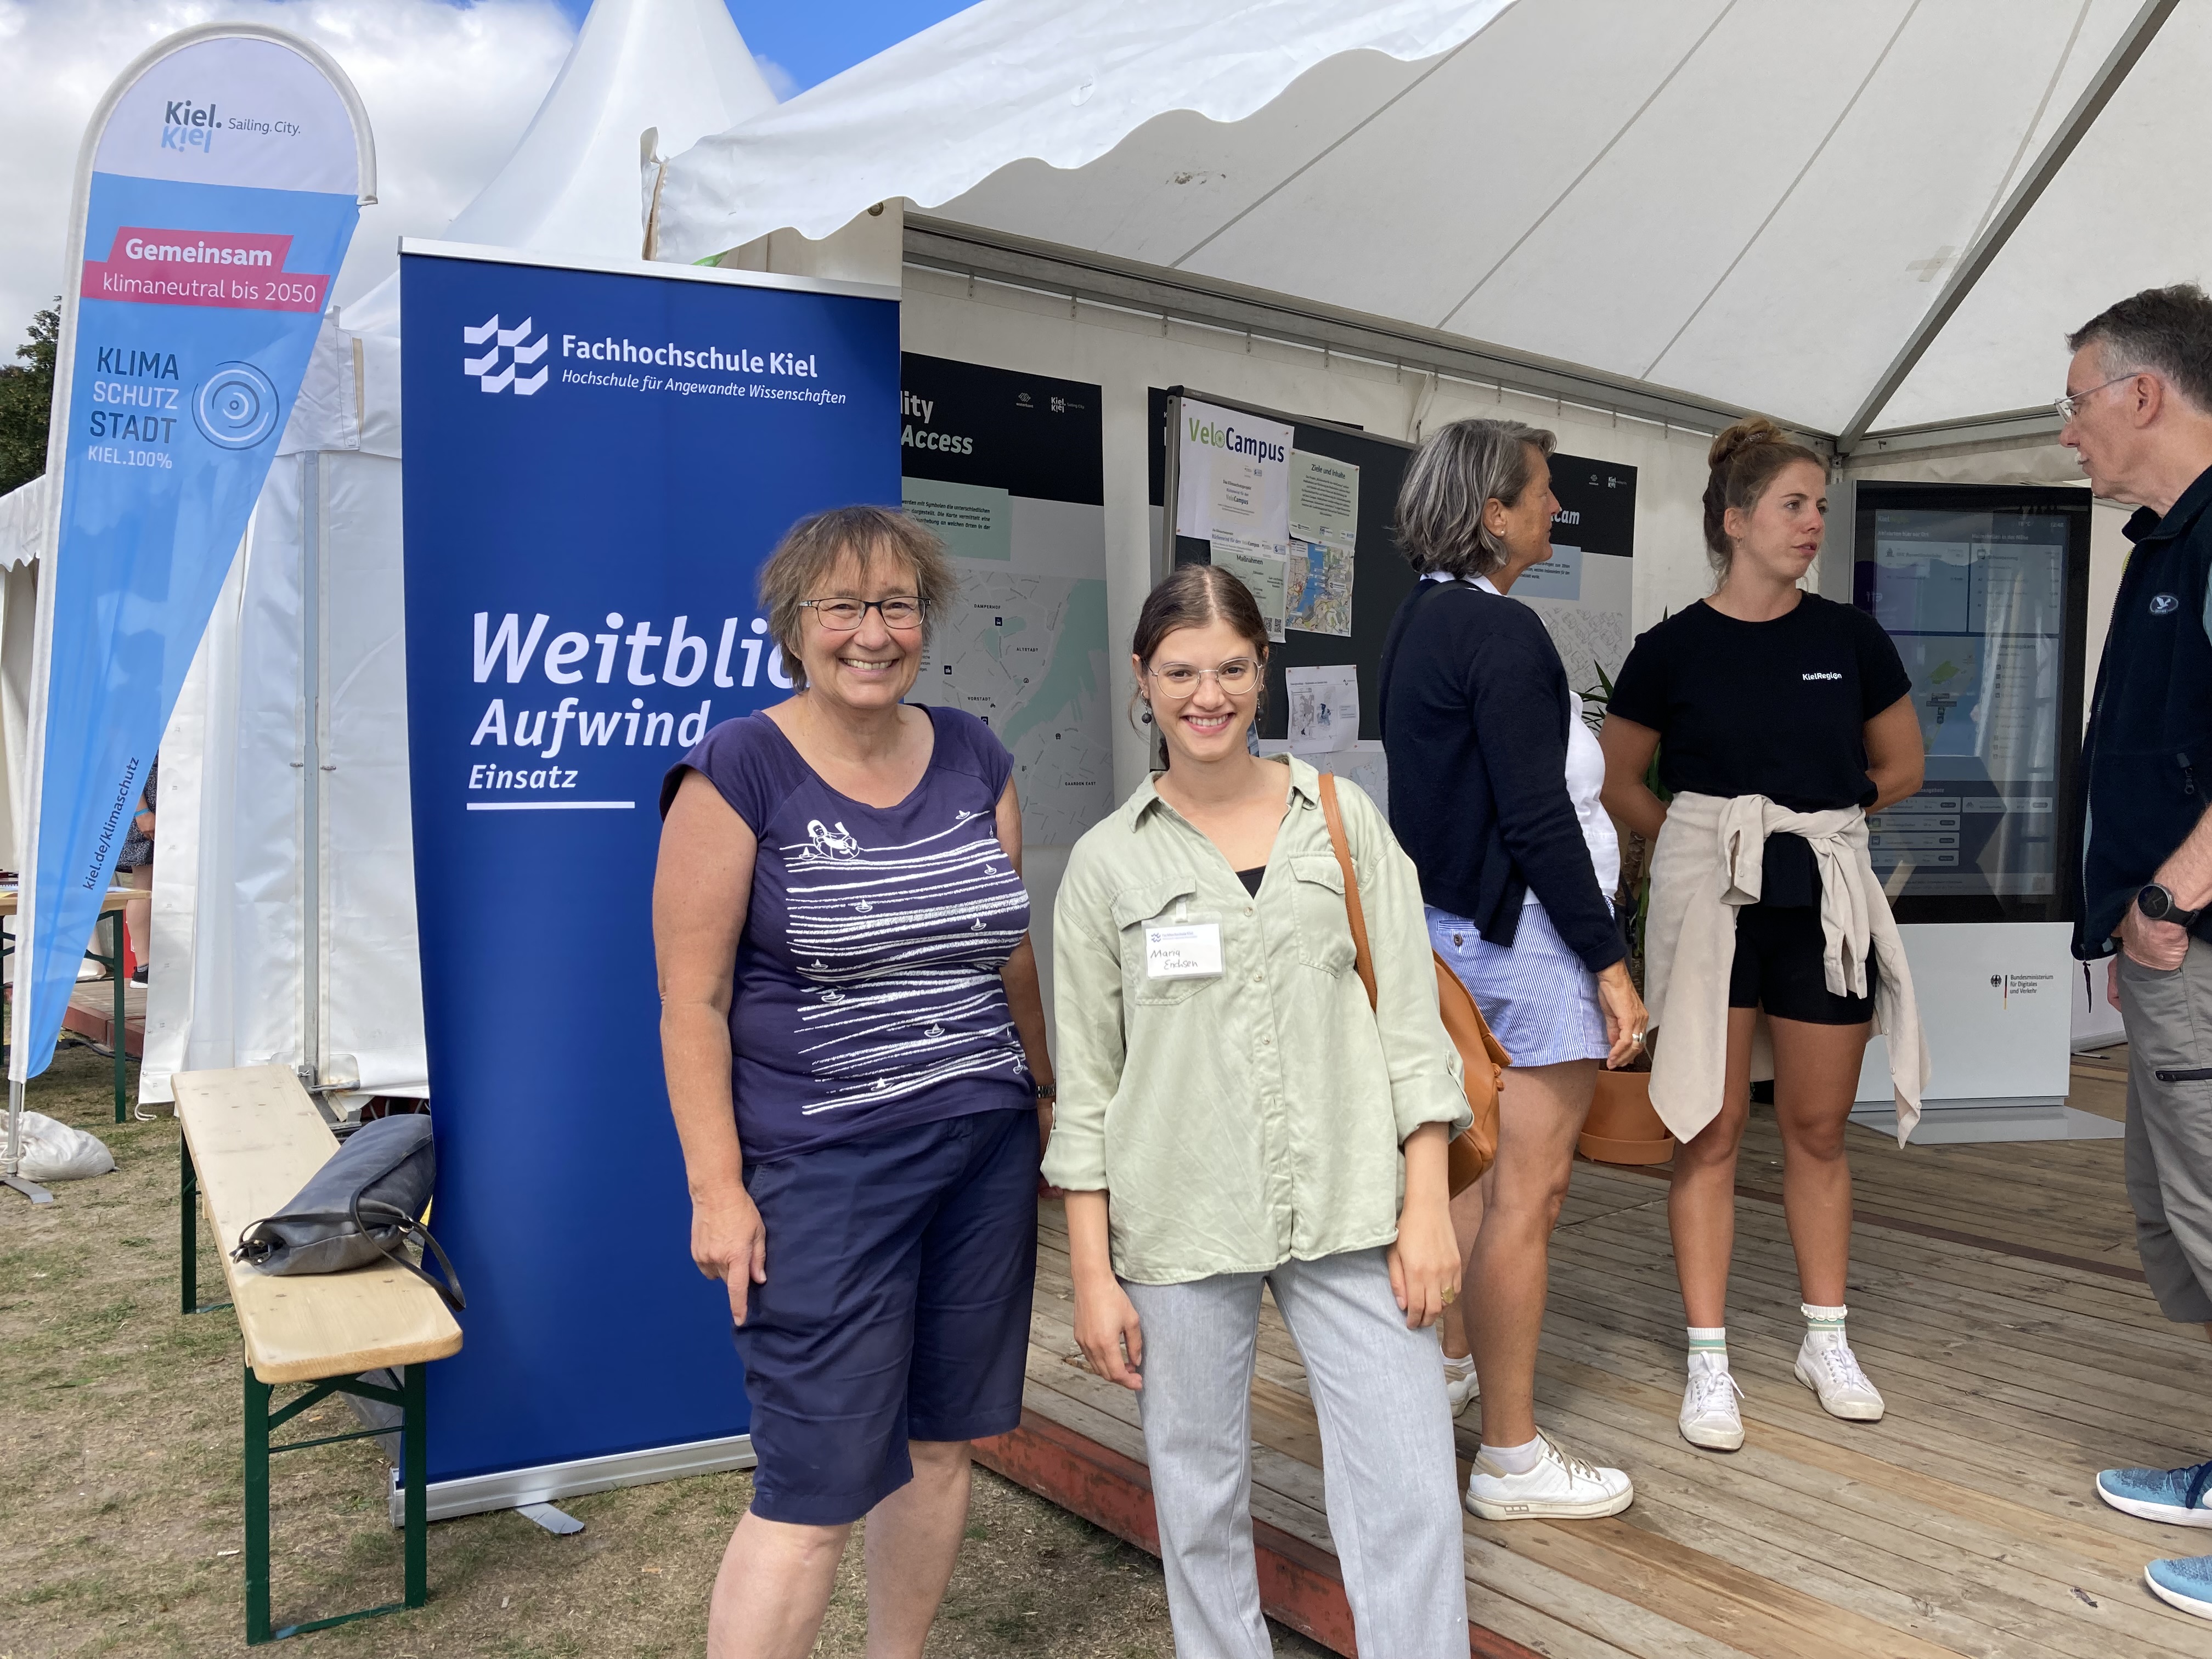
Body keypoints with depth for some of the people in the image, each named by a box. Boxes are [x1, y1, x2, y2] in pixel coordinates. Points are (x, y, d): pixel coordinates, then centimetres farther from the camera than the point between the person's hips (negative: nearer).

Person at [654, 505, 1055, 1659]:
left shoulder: (975, 760, 7)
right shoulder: (738, 773, -8)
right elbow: (691, 1000, -9)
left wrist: (1045, 1100, 17)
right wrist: (717, 1188, -12)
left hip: (987, 1154, 6)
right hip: (823, 1173, -5)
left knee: (941, 1443, 15)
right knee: (818, 1489, -3)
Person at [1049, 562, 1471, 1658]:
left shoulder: (1341, 818, 4)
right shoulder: (1108, 861, 2)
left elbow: (1410, 1016, 4)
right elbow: (1086, 1080, 3)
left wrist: (1426, 1206, -2)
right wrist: (1091, 1272, 1)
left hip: (1349, 1209, 0)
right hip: (1180, 1227, 0)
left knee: (1410, 1497, -1)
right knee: (1200, 1497, 11)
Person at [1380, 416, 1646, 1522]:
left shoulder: (1419, 621, 12)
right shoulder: (1502, 633, -17)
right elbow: (1538, 819, -21)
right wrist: (1609, 960, -17)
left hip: (1452, 922, 10)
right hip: (1524, 931, -10)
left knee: (1487, 1167, 22)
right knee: (1529, 1189, -2)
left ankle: (1435, 1362, 35)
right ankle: (1511, 1458, 8)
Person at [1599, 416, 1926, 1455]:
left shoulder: (1851, 638, 5)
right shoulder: (1674, 649, -1)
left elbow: (1901, 766, 16)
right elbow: (1614, 782, 8)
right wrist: (1701, 836, 5)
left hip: (1824, 901, 2)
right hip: (1708, 902, -2)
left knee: (1818, 1130, 10)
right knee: (1710, 1133, 1)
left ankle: (1826, 1341, 26)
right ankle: (1709, 1362, 10)